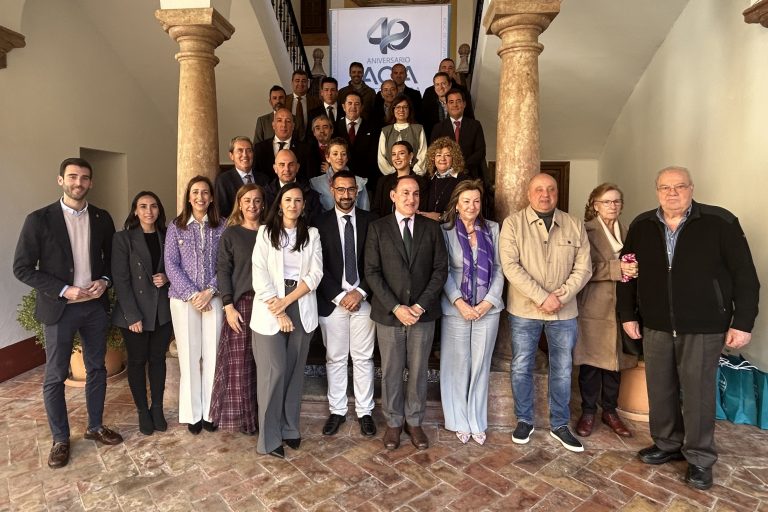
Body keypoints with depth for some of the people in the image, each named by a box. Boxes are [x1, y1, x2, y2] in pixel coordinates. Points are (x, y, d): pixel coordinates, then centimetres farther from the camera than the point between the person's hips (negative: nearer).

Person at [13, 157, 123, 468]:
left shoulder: (102, 219, 2)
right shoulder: (39, 220, -9)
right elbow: (22, 268, -8)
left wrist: (105, 280, -8)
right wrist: (64, 290, -17)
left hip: (95, 305, 4)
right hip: (59, 308, -3)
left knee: (97, 368, 13)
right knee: (55, 377, 6)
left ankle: (95, 426, 30)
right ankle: (60, 439, 23)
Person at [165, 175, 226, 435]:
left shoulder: (221, 227, 4)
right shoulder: (176, 227, 4)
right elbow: (171, 264, -1)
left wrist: (209, 291, -11)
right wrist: (192, 294, -9)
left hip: (213, 298, 0)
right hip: (184, 299, 0)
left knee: (212, 355, 2)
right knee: (189, 356, 4)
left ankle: (210, 411, 16)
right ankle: (192, 413, 17)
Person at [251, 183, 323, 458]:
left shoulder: (311, 234, 7)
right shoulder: (265, 232, 2)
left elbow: (315, 274, -2)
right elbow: (260, 275, -5)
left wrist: (287, 301, -12)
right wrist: (278, 312, -11)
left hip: (301, 308, 2)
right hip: (270, 309, -2)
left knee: (295, 370, 9)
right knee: (274, 371, -4)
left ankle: (290, 428, 23)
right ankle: (269, 438, 8)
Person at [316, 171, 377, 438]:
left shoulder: (369, 221, 3)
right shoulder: (321, 223, 1)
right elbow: (320, 266, -3)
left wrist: (360, 292, -10)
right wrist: (339, 296, -10)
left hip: (363, 299, 0)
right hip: (332, 300, 0)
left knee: (363, 358, 8)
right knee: (335, 358, 9)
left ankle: (365, 412, 20)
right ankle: (337, 410, 23)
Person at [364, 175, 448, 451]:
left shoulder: (431, 227, 4)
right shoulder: (378, 228, -1)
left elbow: (441, 269, 0)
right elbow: (372, 272, -5)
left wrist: (420, 306, -10)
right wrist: (396, 307, -13)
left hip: (423, 313, 1)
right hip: (389, 313, -1)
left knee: (418, 371, 11)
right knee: (391, 372, 9)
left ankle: (414, 422, 28)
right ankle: (394, 422, 28)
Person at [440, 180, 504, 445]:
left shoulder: (493, 229, 4)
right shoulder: (445, 231, -2)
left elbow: (499, 268, 3)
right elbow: (444, 271, -5)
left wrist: (488, 301, -7)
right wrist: (460, 303, -14)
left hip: (487, 308, 2)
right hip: (456, 309, -2)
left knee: (480, 365, 10)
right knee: (457, 365, 8)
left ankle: (477, 421, 26)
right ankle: (460, 421, 24)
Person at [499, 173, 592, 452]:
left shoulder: (575, 225, 3)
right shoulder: (513, 223, -5)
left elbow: (583, 268, -1)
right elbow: (510, 265, -14)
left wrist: (560, 296, -14)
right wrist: (542, 297, -19)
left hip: (565, 311, 2)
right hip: (524, 310, -2)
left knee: (562, 370, 11)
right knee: (521, 367, 9)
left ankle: (559, 425, 28)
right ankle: (524, 420, 28)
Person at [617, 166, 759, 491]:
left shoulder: (720, 222, -8)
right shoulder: (641, 227, 2)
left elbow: (745, 277, -6)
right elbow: (628, 274, 8)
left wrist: (743, 323, -9)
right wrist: (628, 315, 6)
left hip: (703, 327, -3)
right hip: (655, 325, 4)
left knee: (698, 391, 5)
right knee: (660, 388, 13)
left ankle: (700, 458, 23)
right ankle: (667, 444, 32)